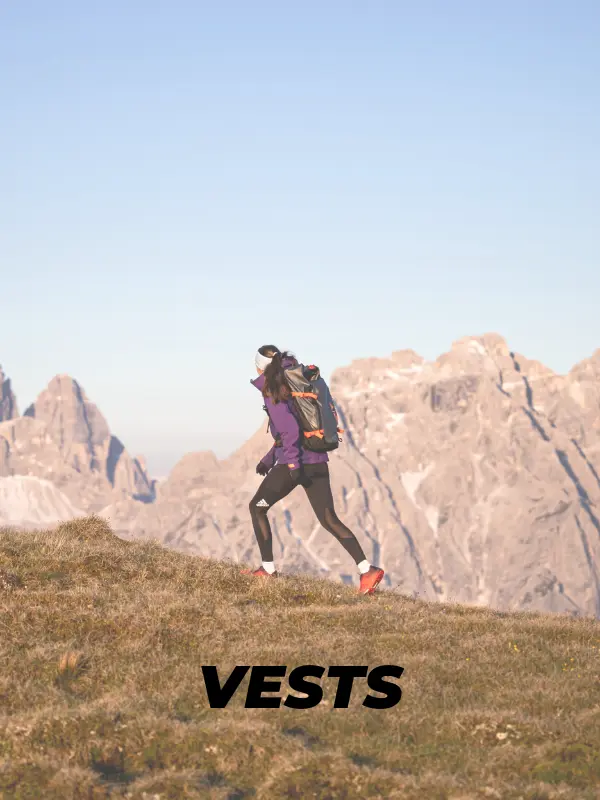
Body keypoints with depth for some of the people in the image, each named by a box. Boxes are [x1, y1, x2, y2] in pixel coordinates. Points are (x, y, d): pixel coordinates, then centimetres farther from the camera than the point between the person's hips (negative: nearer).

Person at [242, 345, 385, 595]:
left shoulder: (272, 392, -7)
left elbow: (289, 428, -21)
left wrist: (292, 463, -22)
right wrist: (269, 459, 29)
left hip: (295, 464, -8)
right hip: (318, 462, 8)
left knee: (257, 507, 13)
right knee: (329, 520, 3)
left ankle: (268, 569, 14)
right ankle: (367, 569, -12)